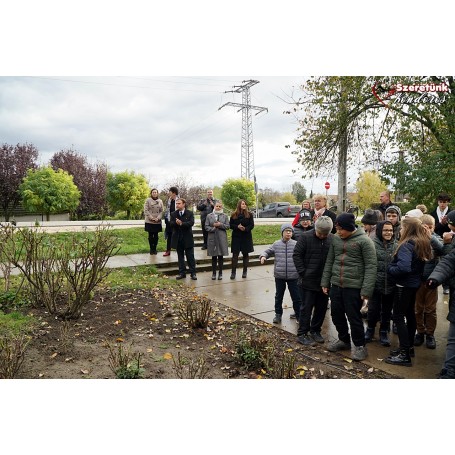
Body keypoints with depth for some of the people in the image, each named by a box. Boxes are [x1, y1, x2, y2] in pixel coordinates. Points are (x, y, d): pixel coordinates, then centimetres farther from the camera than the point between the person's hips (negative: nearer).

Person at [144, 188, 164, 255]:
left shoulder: (160, 201, 7)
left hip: (158, 222, 2)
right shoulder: (148, 200, 0)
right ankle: (151, 249, 12)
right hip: (149, 221, -2)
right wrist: (151, 218, -14)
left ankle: (155, 249, 14)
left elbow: (161, 211, 5)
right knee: (150, 235, 2)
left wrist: (158, 218, -11)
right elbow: (146, 210, -5)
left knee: (156, 235, 5)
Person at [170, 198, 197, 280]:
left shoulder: (190, 213, -1)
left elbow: (191, 223, -15)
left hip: (187, 238, -3)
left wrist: (181, 223, -25)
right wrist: (176, 223, -26)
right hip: (178, 239, 3)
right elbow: (171, 224, -5)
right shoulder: (173, 214, 8)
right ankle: (182, 273, 18)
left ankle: (193, 273, 10)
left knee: (190, 256, 3)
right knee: (180, 257, 10)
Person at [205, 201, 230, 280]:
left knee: (220, 256, 4)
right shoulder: (209, 216, 6)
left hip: (221, 238, 0)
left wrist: (220, 225, -13)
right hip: (212, 238, 0)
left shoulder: (225, 216, 7)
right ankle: (214, 273, 15)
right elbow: (206, 227, 1)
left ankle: (220, 273, 14)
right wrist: (213, 228, -13)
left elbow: (227, 226, 1)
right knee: (214, 257, 6)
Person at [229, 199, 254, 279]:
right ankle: (233, 272, 5)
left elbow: (252, 225, -2)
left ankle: (245, 271, 18)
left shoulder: (249, 214, 1)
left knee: (245, 254, 7)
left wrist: (245, 228, -19)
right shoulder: (234, 214, 2)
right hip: (236, 236, 0)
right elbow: (230, 225, 1)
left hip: (246, 236, 0)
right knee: (235, 254, -1)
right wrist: (237, 226, -16)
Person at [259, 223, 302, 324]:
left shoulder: (296, 244, -4)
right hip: (279, 276, 1)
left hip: (293, 276, -1)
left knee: (296, 296, 8)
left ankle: (298, 314, 27)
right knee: (279, 296, 14)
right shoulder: (276, 244, 1)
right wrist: (263, 256, -8)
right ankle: (278, 314, 31)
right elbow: (268, 252, 11)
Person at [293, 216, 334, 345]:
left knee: (322, 307, 14)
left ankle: (315, 331, 31)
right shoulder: (305, 237, -11)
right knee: (306, 307, 4)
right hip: (309, 280, -4)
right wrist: (303, 273, -11)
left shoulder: (332, 238, -2)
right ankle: (302, 334, 15)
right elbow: (296, 255, -8)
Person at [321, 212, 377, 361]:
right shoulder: (335, 239, 5)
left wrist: (366, 290, -16)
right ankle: (343, 339, 37)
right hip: (336, 285, 6)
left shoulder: (364, 241, -10)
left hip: (354, 286, -5)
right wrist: (325, 282, 10)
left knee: (353, 316, 3)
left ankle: (359, 345, 24)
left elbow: (371, 266, -12)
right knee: (336, 314, 15)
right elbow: (329, 261, 12)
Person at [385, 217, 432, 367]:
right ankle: (409, 346, 32)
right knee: (410, 314, 19)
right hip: (415, 283, 10)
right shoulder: (422, 243, 8)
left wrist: (390, 269, -16)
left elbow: (404, 267, -31)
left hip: (404, 285, -10)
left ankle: (405, 355, -1)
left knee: (398, 317, -4)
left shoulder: (406, 245, -21)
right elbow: (420, 264, 16)